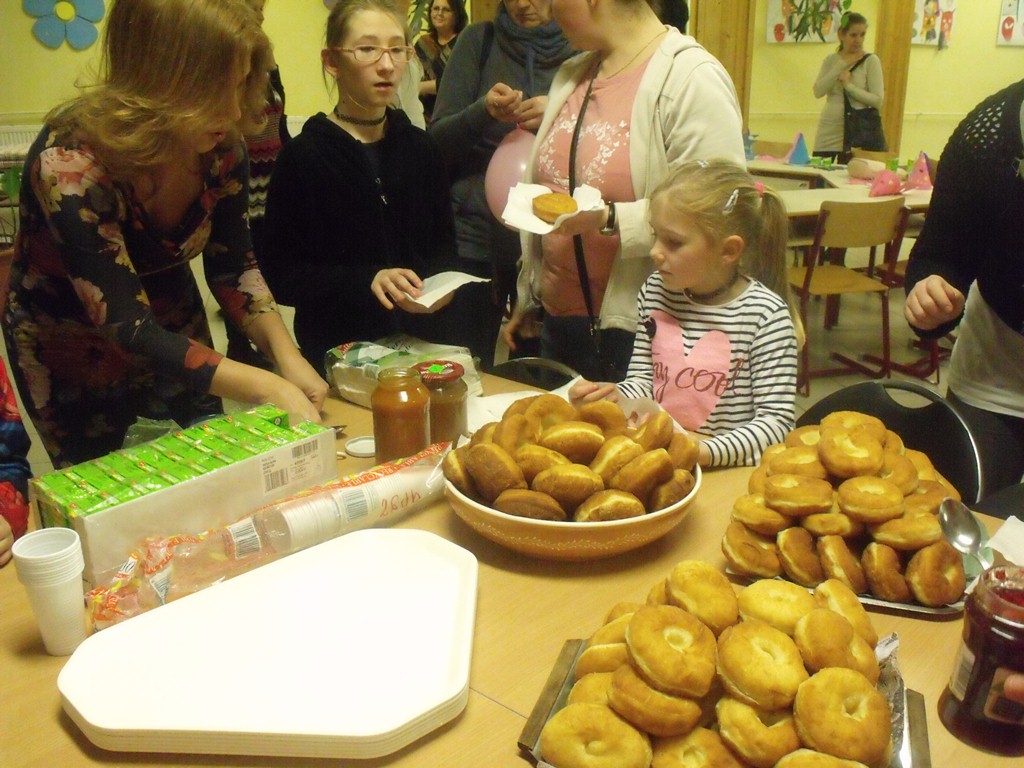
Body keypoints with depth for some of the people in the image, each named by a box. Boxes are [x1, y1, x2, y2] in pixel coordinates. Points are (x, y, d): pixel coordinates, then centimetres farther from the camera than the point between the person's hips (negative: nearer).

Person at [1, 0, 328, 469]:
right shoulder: (70, 164, -33)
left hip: (174, 332, 4)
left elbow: (231, 267, -7)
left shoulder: (220, 145, -18)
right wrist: (269, 389, -43)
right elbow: (130, 328, -35)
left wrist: (286, 356, -23)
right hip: (70, 352, -4)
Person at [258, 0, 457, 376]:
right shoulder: (303, 156, -9)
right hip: (338, 352, -4)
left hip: (422, 342, 4)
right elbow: (280, 274, -11)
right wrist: (365, 281, -24)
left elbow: (443, 244, 10)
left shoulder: (420, 148, 4)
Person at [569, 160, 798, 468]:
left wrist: (708, 452, -22)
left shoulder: (766, 314, -9)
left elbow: (777, 420, -9)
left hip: (727, 466, -3)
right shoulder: (654, 292, 6)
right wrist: (614, 394, -7)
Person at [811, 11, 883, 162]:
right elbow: (818, 91, -6)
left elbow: (878, 100, -9)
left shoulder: (871, 61, -2)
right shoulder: (831, 60, 9)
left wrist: (849, 85, -16)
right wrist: (842, 65, -8)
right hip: (828, 130, 3)